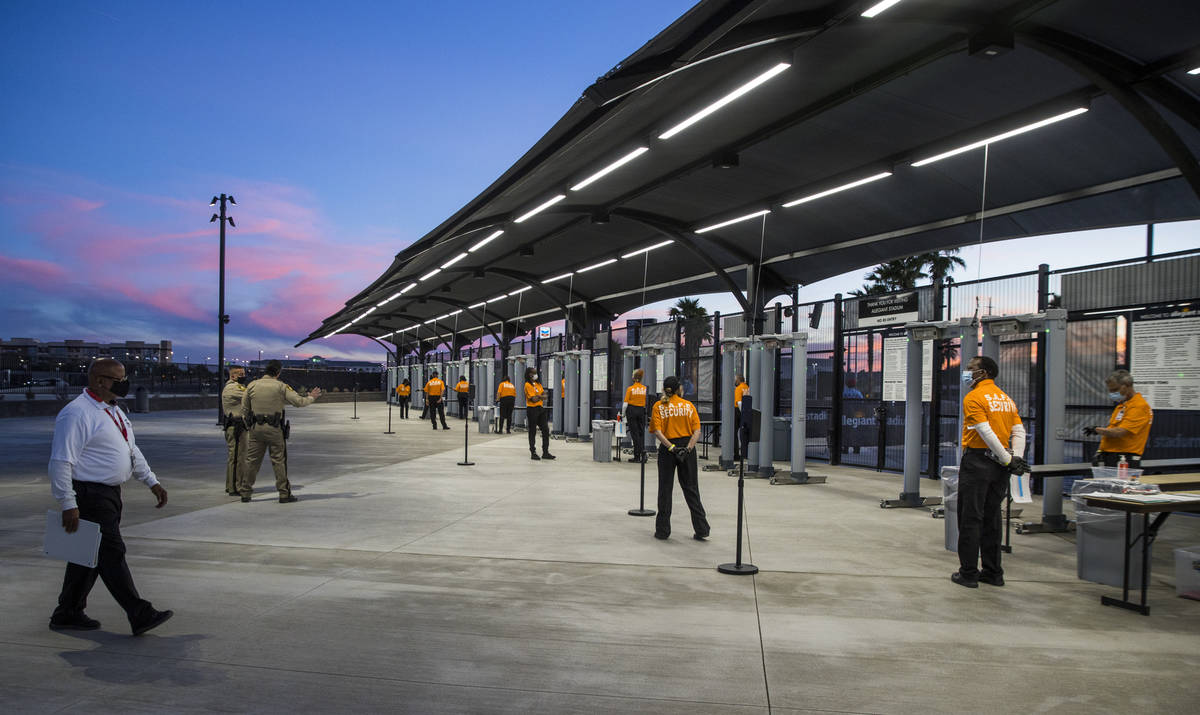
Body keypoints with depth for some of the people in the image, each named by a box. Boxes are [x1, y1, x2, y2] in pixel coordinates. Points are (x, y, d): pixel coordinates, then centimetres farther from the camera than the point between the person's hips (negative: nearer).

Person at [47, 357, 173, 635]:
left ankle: (68, 615, 27)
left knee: (90, 555, 15)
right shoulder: (77, 413, -15)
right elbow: (61, 462, -18)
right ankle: (140, 615, -4)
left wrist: (152, 482, 19)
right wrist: (68, 505, -20)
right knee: (111, 553, -6)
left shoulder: (113, 411, 15)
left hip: (110, 493, 10)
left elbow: (132, 450, 24)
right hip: (89, 495, -10)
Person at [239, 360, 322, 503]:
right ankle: (285, 494, 4)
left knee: (252, 460, 10)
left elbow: (244, 409, 10)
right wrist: (311, 398, 14)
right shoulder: (281, 386, -7)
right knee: (279, 460, 1)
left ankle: (245, 492, 15)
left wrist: (249, 426, 21)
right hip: (274, 428, -4)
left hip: (256, 427, 4)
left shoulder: (252, 385, 5)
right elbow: (298, 402, -5)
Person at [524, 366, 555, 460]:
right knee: (532, 431, 1)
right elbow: (534, 399, -17)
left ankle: (545, 452, 10)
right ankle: (533, 453, 8)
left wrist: (538, 396, -11)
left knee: (546, 430, 4)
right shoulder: (528, 385, -10)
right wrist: (541, 396, -2)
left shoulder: (538, 383, 14)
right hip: (532, 409, -7)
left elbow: (544, 396, 6)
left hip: (541, 409, 7)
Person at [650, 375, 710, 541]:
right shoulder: (689, 405, 5)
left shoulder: (658, 406, 0)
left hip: (667, 450, -1)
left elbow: (657, 431, -13)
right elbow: (697, 431, -5)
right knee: (691, 489, 8)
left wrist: (671, 447, -18)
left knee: (665, 490, 7)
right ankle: (701, 530, 7)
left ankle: (663, 530, 11)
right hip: (687, 448, 2)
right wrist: (688, 448, -12)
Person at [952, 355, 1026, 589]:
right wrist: (1016, 458, -2)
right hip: (998, 465, 7)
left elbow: (986, 433, -19)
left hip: (977, 461, -7)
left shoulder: (974, 398, -10)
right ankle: (993, 572, 19)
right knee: (991, 519, 14)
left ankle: (969, 573, 3)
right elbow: (1019, 431, 6)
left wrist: (1008, 459, -14)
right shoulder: (1006, 398, 14)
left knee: (970, 519, -1)